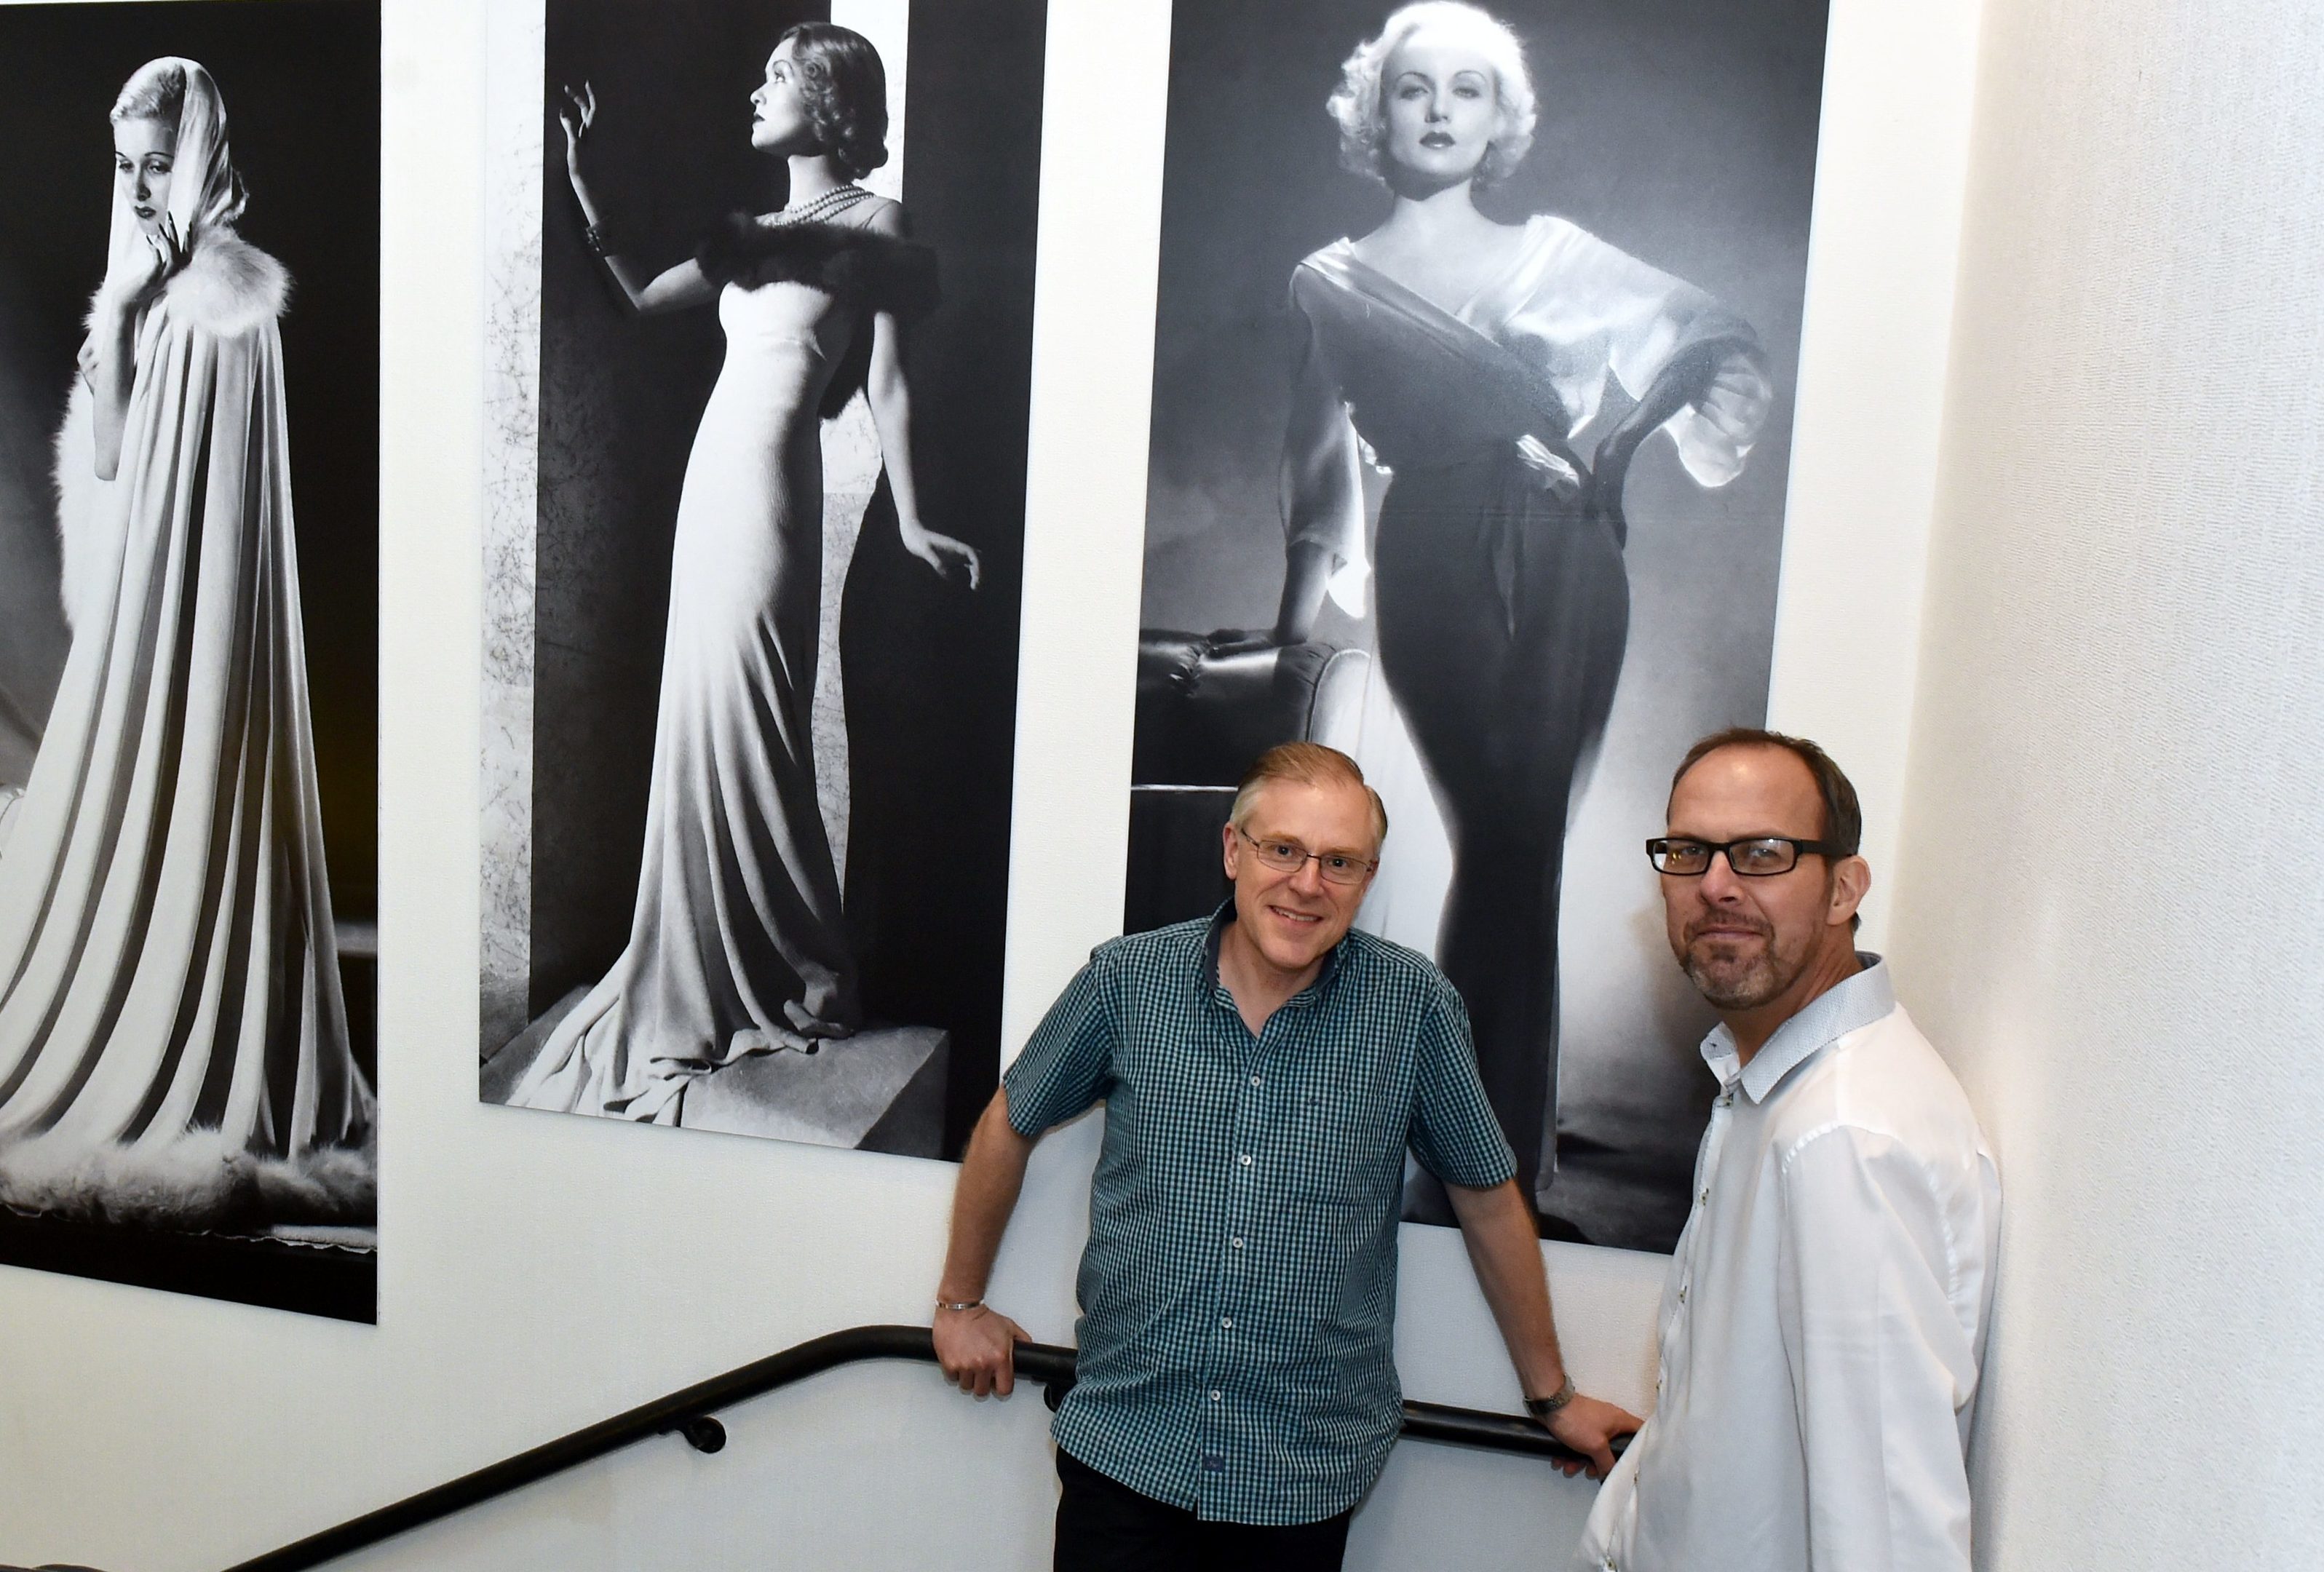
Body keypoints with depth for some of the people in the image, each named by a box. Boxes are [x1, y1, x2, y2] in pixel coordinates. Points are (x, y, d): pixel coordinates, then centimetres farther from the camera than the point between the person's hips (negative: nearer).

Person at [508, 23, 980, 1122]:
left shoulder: (873, 227, 0)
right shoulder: (757, 234, 20)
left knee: (747, 727, -5)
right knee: (706, 722, 11)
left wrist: (909, 519, -10)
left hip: (770, 484, -8)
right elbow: (644, 296, 20)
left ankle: (802, 980, 10)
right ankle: (723, 966, 24)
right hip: (717, 481, 8)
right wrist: (586, 191, 12)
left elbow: (886, 384, -5)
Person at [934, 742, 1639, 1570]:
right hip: (1123, 1453, 0)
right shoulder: (1128, 978, -7)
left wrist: (1552, 1394, 12)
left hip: (1307, 1482, 0)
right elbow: (1008, 1125, 8)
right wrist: (961, 1301, 16)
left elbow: (1488, 1198, 4)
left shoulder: (1414, 1005, -8)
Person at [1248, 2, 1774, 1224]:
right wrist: (1292, 624, 7)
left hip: (1565, 562, 2)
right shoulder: (1329, 285, 12)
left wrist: (1631, 435, 4)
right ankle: (1499, 1155, 6)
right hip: (1439, 565, -2)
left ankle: (1482, 1152, 11)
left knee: (1518, 848, -3)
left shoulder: (1557, 255, 16)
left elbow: (1722, 335, 20)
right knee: (1503, 844, -8)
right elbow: (1319, 468, 12)